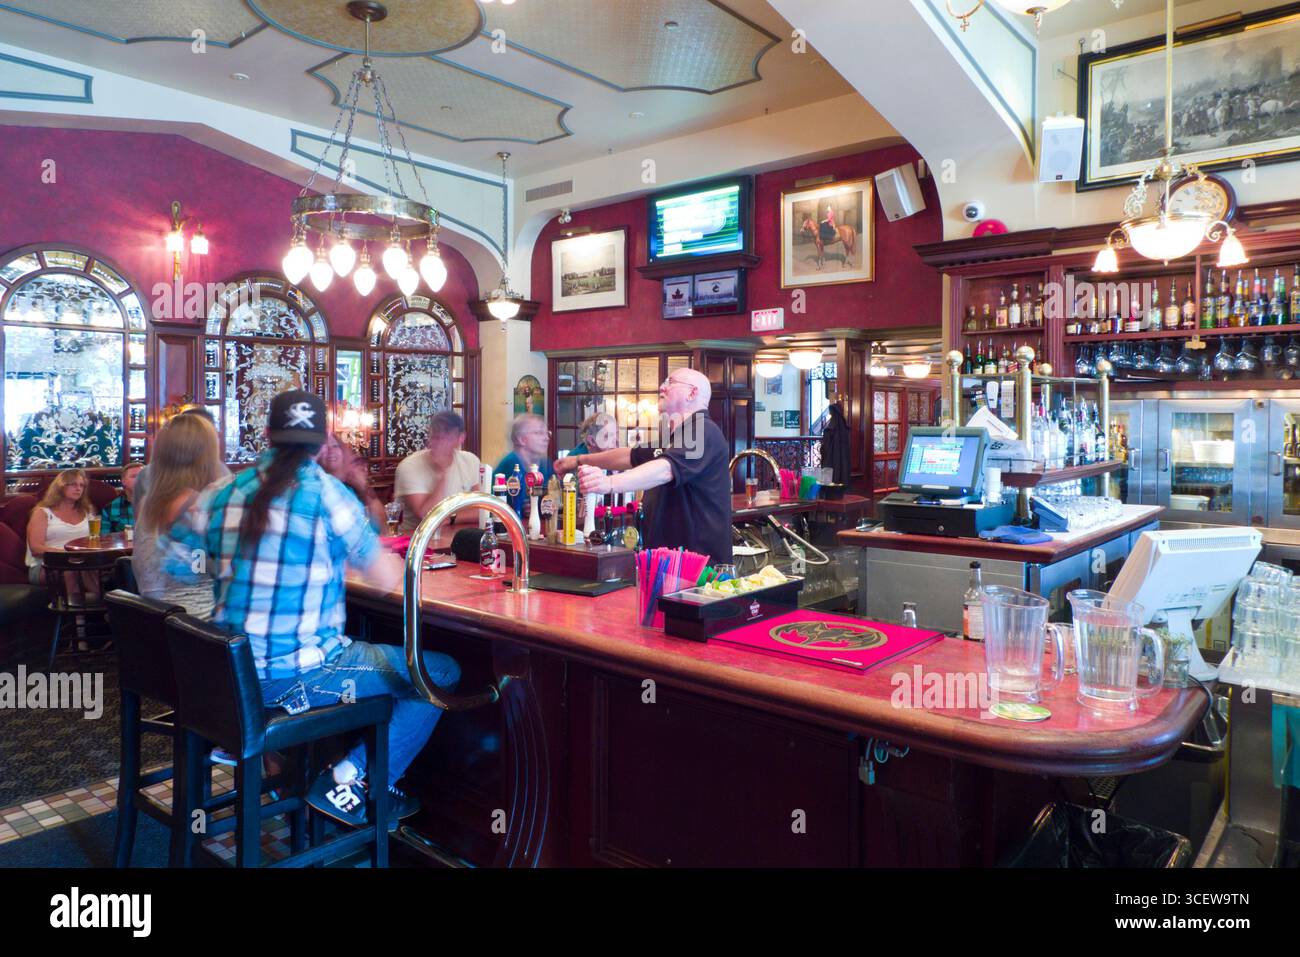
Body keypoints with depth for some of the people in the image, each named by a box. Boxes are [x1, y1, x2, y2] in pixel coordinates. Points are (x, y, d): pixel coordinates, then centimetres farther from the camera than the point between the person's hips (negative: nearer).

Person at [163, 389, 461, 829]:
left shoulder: (221, 494, 1)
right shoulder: (327, 494, -13)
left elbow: (166, 569, 9)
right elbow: (389, 579, -8)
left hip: (229, 674, 7)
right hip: (298, 678, -7)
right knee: (443, 674, 4)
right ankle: (350, 780, 2)